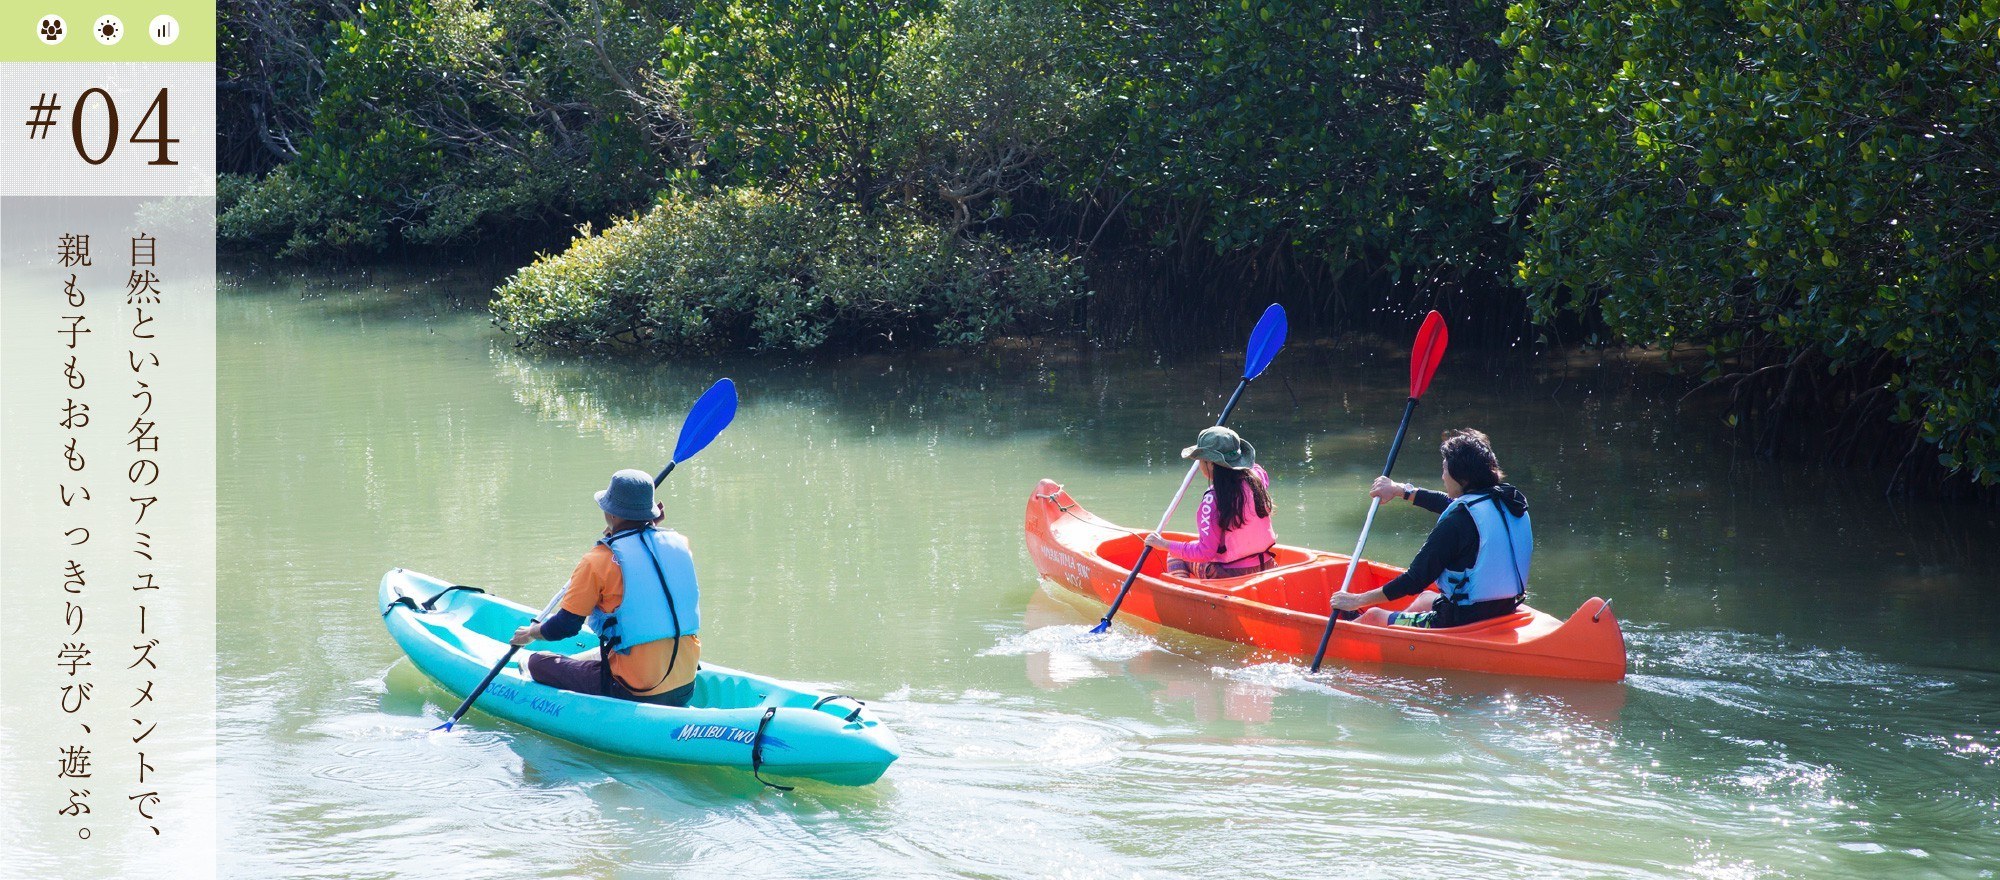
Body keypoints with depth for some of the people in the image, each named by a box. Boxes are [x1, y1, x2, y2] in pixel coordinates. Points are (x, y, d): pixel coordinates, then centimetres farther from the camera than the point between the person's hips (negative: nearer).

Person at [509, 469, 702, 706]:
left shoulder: (599, 561, -13)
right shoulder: (679, 544, 1)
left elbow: (565, 626, -5)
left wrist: (531, 632, 15)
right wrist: (651, 527, 23)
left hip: (634, 692, -6)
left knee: (539, 662, 8)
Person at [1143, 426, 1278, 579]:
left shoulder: (1213, 499, -24)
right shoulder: (1256, 478, -5)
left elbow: (1206, 552, -23)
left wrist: (1165, 545, -15)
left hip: (1231, 575, -7)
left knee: (1175, 557, 17)